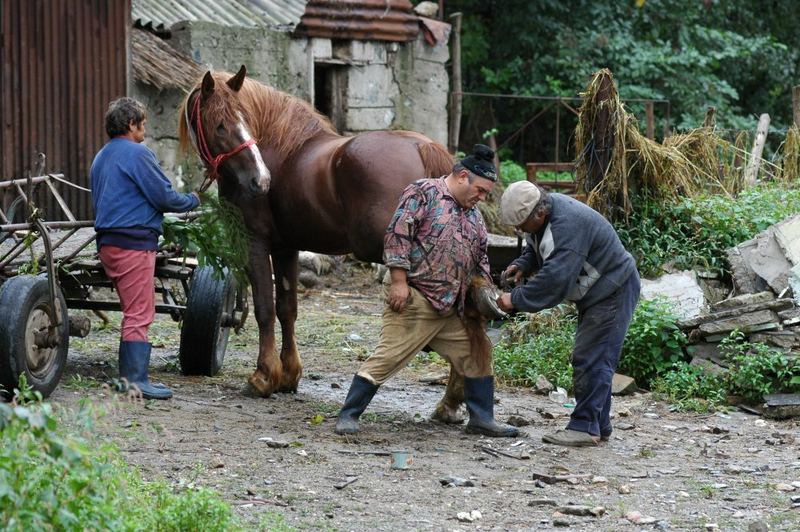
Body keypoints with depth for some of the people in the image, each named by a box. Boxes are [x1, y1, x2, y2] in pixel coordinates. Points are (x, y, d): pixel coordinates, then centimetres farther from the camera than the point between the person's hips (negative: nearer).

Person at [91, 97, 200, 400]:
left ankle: (127, 375, 18)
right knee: (139, 314, -7)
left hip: (108, 242, 9)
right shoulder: (137, 154, -10)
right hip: (135, 242, -9)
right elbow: (164, 196, -13)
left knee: (133, 311, 16)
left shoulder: (101, 158, 18)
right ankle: (135, 380, -8)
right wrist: (192, 201, 6)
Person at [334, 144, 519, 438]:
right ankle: (348, 415, -1)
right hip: (413, 299, -8)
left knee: (477, 355, 10)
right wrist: (399, 281, -20)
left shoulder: (473, 214, 17)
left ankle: (482, 419, 20)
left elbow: (480, 257, 24)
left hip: (452, 307, 8)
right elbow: (397, 234, -16)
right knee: (388, 356, -9)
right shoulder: (423, 193, -8)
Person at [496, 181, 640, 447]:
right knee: (594, 359, 13)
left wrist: (517, 299, -31)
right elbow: (535, 248, 17)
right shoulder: (541, 215, -1)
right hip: (595, 292, 10)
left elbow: (555, 277, -37)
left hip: (614, 291, -10)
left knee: (591, 359, -12)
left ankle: (584, 427, -11)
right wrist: (522, 265, -4)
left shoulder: (567, 225, -33)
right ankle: (599, 425, 19)